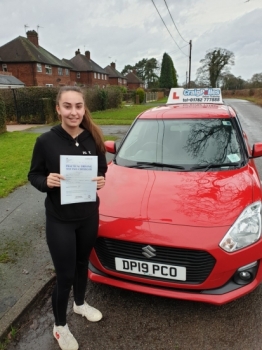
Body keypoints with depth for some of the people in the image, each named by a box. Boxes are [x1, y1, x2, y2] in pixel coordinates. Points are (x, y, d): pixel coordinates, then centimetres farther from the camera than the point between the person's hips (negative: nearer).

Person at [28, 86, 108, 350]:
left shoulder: (93, 139, -5)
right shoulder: (46, 141, -13)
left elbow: (103, 170, 7)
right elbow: (33, 176, -3)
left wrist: (102, 180, -15)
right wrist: (46, 181, -25)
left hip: (89, 215, 4)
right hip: (59, 220, -3)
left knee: (82, 263, 24)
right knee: (65, 274, 8)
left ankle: (80, 303, 52)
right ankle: (59, 327, 36)